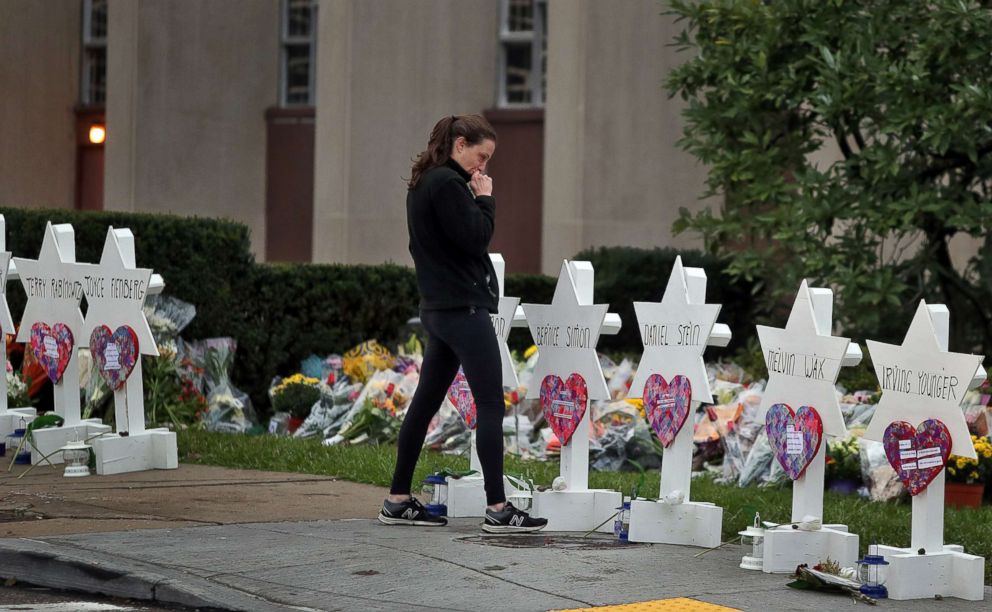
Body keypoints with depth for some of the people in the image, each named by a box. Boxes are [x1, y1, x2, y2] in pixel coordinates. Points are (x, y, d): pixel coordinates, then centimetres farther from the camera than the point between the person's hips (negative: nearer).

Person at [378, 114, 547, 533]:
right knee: (491, 404, -9)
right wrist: (485, 199, -7)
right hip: (463, 307, -10)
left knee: (426, 401, 12)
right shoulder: (447, 183, -14)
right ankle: (497, 509, -10)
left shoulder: (426, 182, 17)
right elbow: (474, 238, -17)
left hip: (439, 308, 10)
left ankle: (398, 501, 15)